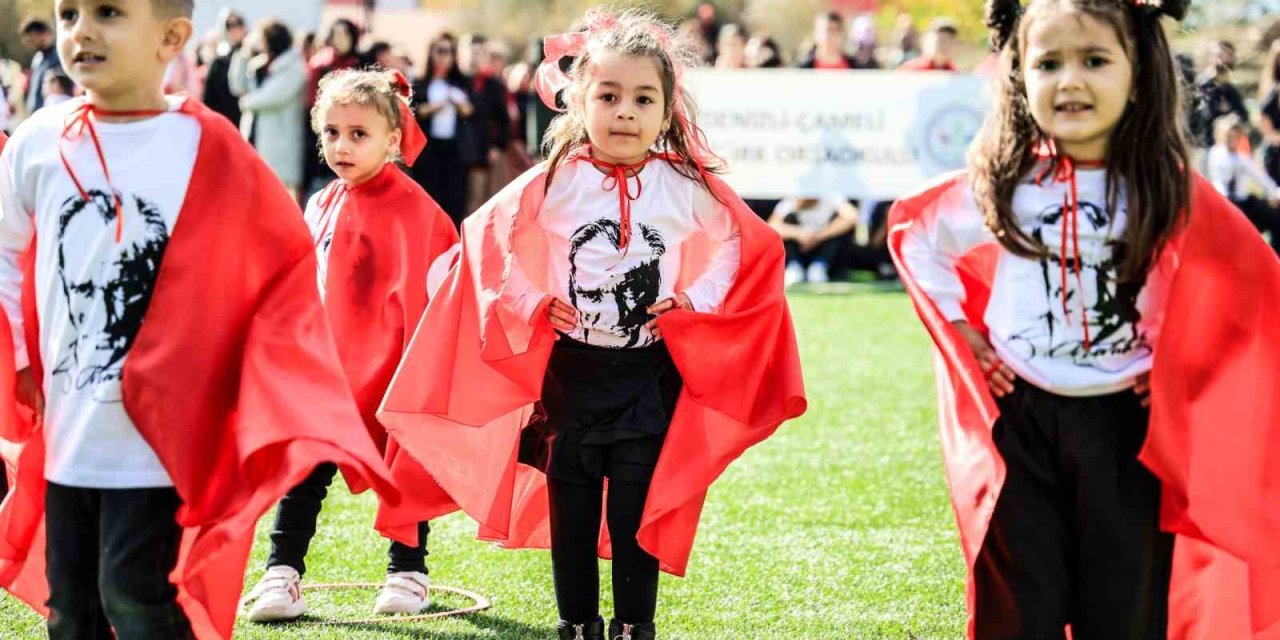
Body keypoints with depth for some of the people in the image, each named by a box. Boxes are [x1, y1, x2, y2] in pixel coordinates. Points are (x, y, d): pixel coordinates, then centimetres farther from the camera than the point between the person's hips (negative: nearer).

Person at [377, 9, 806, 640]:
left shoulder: (689, 188, -5)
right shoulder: (553, 184, -7)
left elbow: (737, 246, 9)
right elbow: (491, 240, 3)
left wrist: (698, 301, -4)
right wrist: (529, 303, -6)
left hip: (649, 376, -1)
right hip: (569, 370, 1)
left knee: (638, 511, 1)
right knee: (570, 510, 9)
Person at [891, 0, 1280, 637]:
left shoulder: (1170, 191, -7)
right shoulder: (998, 187, -5)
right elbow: (913, 234, 13)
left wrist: (1182, 364, -1)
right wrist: (961, 330, 5)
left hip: (1128, 427, 0)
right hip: (1017, 422, 0)